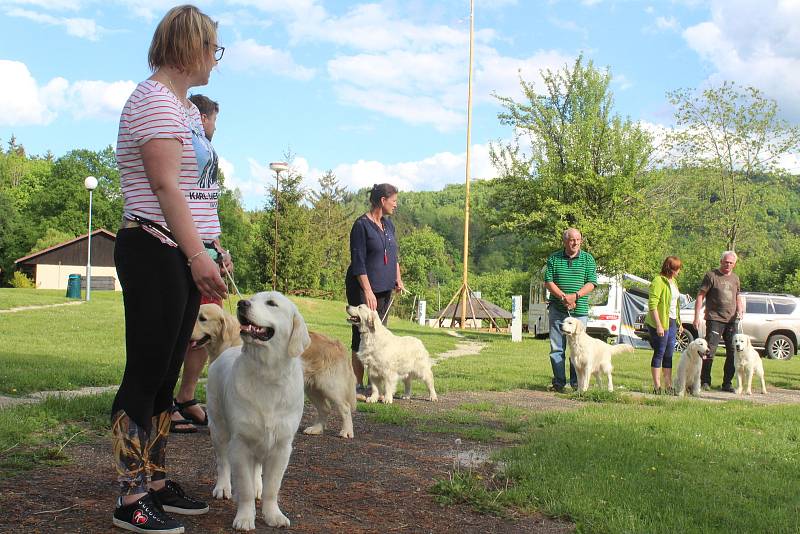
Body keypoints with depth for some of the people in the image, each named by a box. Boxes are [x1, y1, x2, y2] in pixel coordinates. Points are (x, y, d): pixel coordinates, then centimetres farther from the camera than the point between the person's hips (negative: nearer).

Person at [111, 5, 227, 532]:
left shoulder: (186, 107, 20)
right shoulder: (155, 99, -10)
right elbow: (163, 184, -20)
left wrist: (210, 250, 19)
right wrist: (198, 255, -26)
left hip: (184, 256, 9)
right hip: (155, 252, -9)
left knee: (165, 376, 11)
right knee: (146, 375, -6)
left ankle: (156, 484, 19)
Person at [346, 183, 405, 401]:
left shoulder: (388, 224, 13)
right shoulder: (361, 225, -11)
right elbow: (358, 262, -15)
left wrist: (398, 278, 11)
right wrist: (368, 291, -20)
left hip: (384, 289, 8)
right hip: (362, 288, -8)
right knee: (362, 336, -6)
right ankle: (358, 386, -1)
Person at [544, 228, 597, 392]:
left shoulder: (588, 259, 6)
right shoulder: (554, 258, 6)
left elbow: (591, 283, -1)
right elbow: (548, 282, 0)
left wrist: (575, 296, -16)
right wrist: (563, 297, -14)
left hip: (579, 310, 0)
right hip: (557, 310, 1)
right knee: (556, 348, 2)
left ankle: (576, 383, 10)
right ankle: (559, 382, 9)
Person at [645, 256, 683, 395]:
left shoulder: (673, 281, 16)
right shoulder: (658, 281, -13)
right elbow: (652, 305, -18)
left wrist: (679, 322, 19)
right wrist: (659, 325, -21)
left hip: (672, 322, 8)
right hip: (661, 323, -8)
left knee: (669, 355, 10)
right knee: (659, 353, -5)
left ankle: (668, 385, 15)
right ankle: (657, 386, -1)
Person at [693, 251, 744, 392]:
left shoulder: (735, 278, 15)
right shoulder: (711, 276, -3)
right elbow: (700, 296, -6)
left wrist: (740, 311, 5)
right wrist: (697, 317, -12)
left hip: (732, 320, 6)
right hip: (715, 319, -6)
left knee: (733, 352, 5)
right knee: (710, 350, -10)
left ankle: (727, 383, 14)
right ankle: (705, 382, 0)